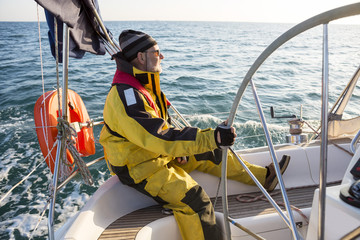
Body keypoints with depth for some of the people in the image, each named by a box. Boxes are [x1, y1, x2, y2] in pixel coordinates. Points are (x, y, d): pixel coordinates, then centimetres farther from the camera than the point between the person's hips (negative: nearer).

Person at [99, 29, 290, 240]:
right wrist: (213, 137, -39)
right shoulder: (126, 96, -27)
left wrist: (178, 150, -2)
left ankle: (264, 176, 18)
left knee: (208, 153, 7)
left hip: (161, 155, 9)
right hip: (141, 168, -9)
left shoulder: (143, 85, 7)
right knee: (195, 200, -26)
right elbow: (159, 137, -36)